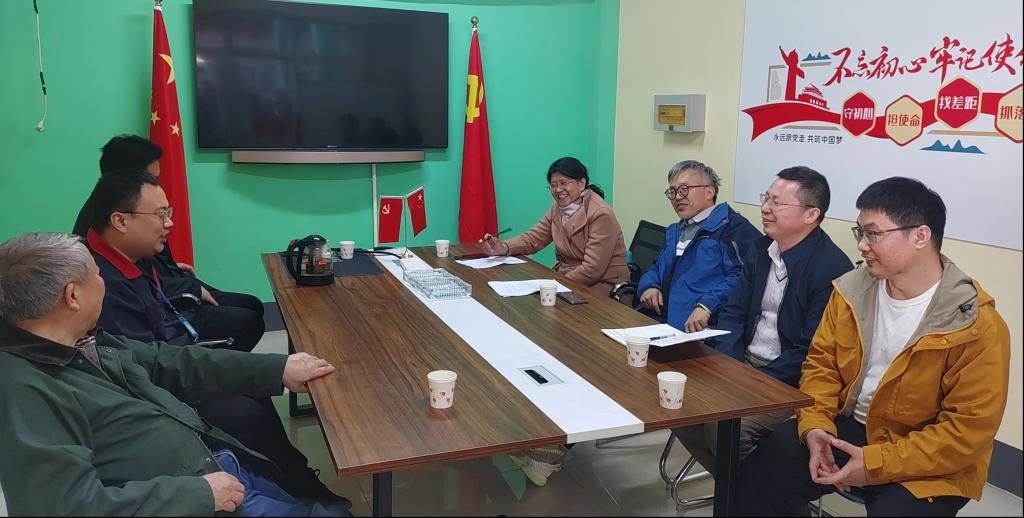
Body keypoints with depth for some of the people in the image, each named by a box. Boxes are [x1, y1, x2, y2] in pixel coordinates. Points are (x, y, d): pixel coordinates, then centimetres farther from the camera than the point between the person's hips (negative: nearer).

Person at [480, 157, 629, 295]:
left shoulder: (601, 215, -19)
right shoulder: (558, 207, 7)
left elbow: (591, 270, -22)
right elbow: (533, 238, 4)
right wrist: (503, 248, -13)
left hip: (600, 286, -7)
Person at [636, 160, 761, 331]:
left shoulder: (732, 226, -3)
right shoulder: (674, 231, 28)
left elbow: (742, 275, -16)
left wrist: (707, 305, -25)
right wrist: (649, 286, 10)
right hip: (657, 316, 8)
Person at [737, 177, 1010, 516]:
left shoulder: (977, 327, -16)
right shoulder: (852, 290, 0)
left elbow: (969, 431, -17)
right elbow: (822, 364, 5)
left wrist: (875, 464, -22)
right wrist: (815, 426, -13)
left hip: (925, 467, -4)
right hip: (845, 428, 4)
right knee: (759, 476, -13)